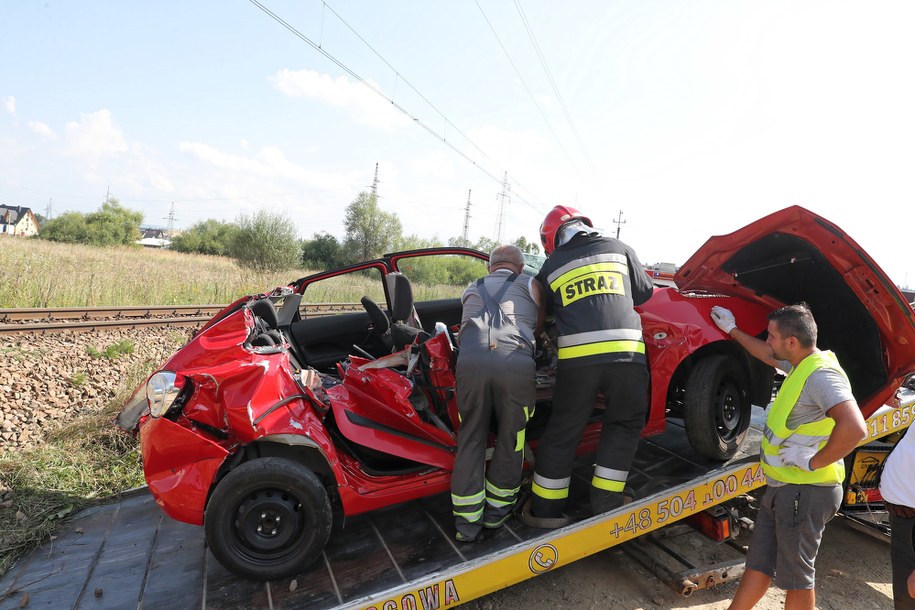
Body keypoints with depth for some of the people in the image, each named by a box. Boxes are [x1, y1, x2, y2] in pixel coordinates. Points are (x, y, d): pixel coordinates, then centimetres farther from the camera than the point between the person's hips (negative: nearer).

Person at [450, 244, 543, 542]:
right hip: (517, 364, -1)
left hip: (470, 361, 2)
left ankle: (467, 521, 19)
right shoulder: (530, 284, 26)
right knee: (511, 438, 17)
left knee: (471, 439, 16)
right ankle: (497, 509, 31)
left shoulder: (471, 289, 33)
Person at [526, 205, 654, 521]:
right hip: (626, 352, 1)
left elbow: (542, 311, 22)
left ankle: (545, 509, 20)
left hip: (577, 356, 0)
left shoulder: (552, 265, 13)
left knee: (562, 432, 12)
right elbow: (644, 293, 22)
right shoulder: (619, 248, 14)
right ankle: (605, 503, 20)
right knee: (624, 425, 19)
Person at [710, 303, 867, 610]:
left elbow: (854, 428, -35)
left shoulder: (821, 374, -22)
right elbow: (768, 356, 30)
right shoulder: (801, 364, 8)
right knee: (758, 563, 17)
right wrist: (732, 330, 36)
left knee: (795, 576, 8)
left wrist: (812, 461, -24)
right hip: (781, 488, 9)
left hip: (805, 492, -9)